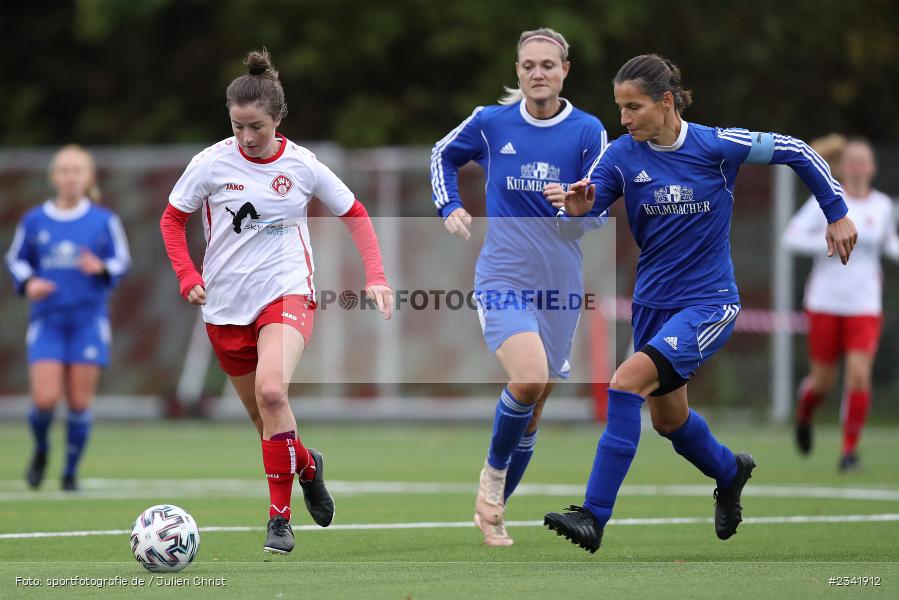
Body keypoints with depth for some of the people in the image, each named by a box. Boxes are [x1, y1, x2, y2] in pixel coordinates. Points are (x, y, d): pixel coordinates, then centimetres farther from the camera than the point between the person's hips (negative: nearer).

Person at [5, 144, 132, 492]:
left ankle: (71, 472, 15)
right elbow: (15, 258, 15)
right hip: (47, 321, 0)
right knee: (45, 399, -11)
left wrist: (102, 269, -16)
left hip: (89, 322, 0)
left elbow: (122, 262, 5)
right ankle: (41, 450, 20)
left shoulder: (105, 221, 0)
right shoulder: (34, 221, 3)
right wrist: (28, 282, -5)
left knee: (80, 401, -2)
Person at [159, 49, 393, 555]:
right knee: (263, 415, 10)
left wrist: (376, 276, 0)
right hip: (226, 305, 3)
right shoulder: (212, 163, -5)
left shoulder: (302, 165, -5)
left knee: (271, 391, -28)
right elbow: (173, 218, 8)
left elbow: (355, 214, 9)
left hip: (287, 293, -3)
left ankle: (280, 517, -20)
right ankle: (308, 465, 45)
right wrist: (188, 275, -5)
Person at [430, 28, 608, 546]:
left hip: (559, 287, 2)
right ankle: (493, 473, -2)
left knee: (533, 408, 9)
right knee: (529, 377, -27)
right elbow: (443, 154, 19)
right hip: (503, 276, -2)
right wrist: (450, 208, 5)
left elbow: (599, 215, -3)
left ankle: (493, 508, 27)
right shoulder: (491, 123, -1)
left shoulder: (588, 131, -2)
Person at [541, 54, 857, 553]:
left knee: (628, 381, -25)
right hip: (653, 302, 5)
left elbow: (796, 152, -2)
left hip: (709, 302, -5)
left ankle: (595, 517, -25)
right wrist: (577, 211, -33)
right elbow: (575, 228, -10)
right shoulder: (622, 157, -8)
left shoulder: (716, 146, -15)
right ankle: (730, 472, 54)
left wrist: (838, 214, 2)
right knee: (669, 419, 20)